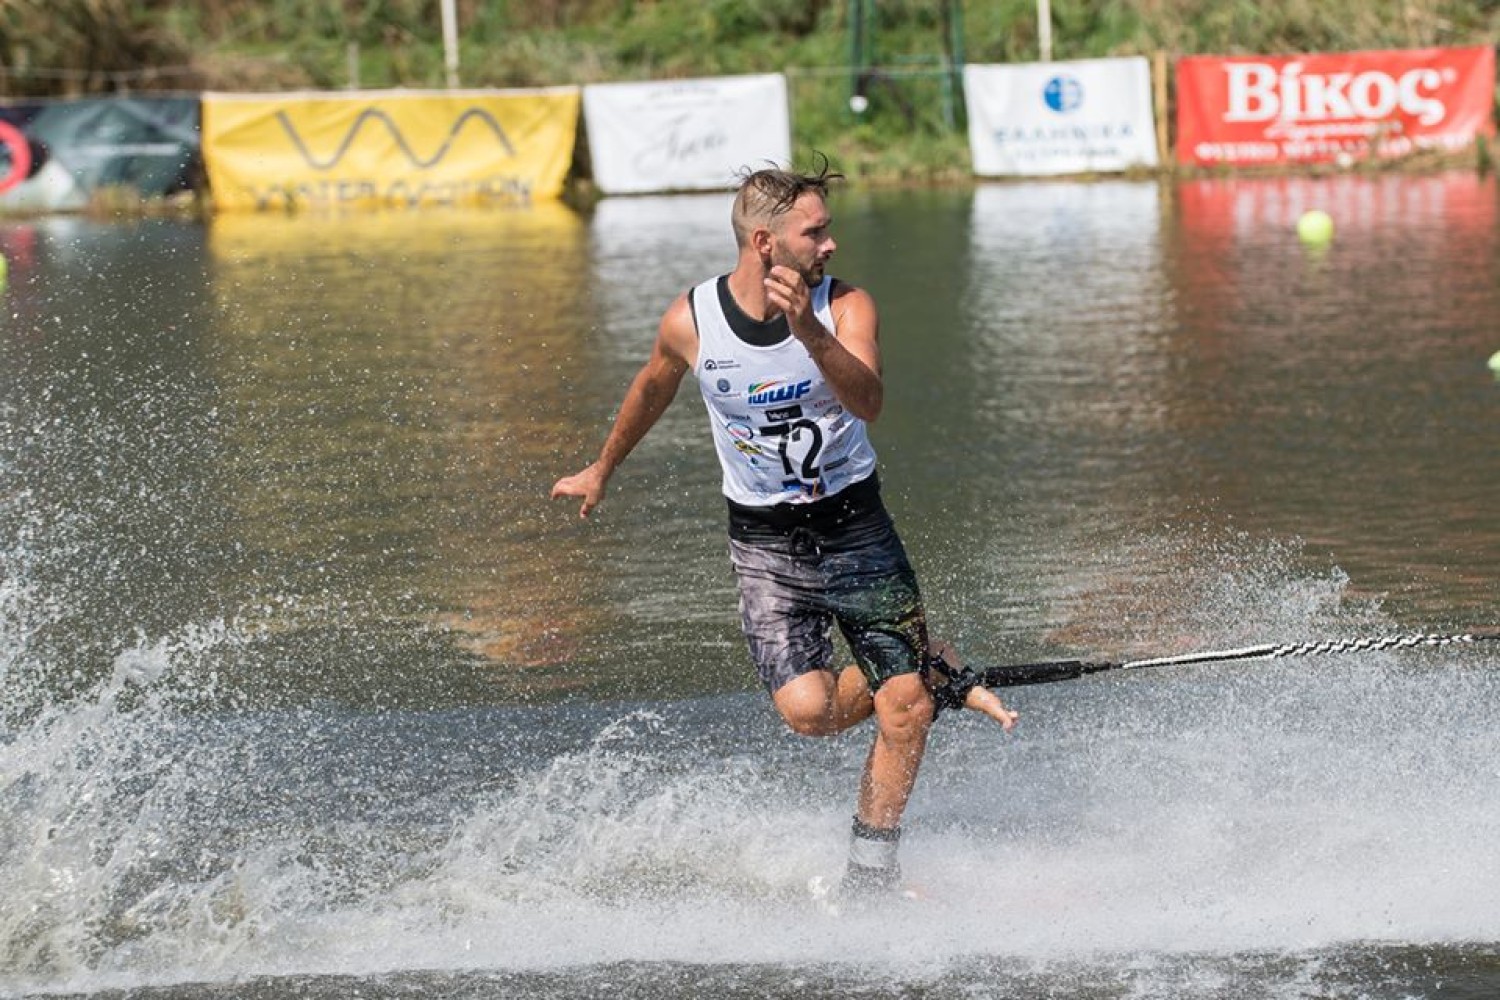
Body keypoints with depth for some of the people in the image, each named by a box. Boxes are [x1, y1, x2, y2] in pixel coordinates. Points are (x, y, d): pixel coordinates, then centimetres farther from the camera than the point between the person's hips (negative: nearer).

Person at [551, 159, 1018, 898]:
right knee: (808, 710, -16)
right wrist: (602, 470, 26)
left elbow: (869, 401, -32)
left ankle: (869, 879, 14)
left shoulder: (845, 308, -13)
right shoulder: (691, 321, -10)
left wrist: (809, 333, -48)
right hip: (766, 545, 0)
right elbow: (652, 390, 12)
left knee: (904, 712, -3)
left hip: (857, 531, 0)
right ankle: (935, 675, 13)